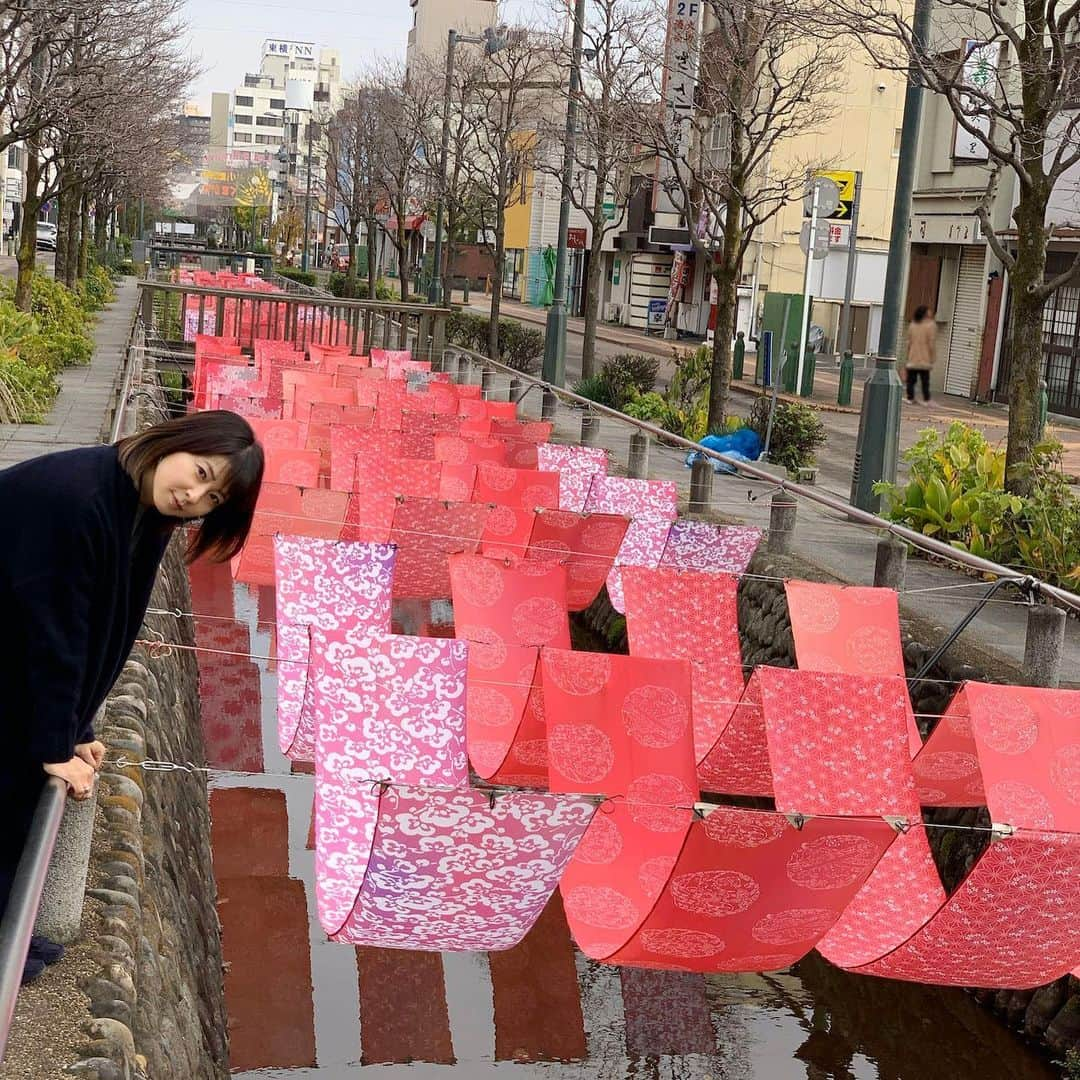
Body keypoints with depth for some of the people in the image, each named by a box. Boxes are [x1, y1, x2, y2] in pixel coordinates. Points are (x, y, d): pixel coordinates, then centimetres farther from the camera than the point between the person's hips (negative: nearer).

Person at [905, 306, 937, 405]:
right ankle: (926, 400, -2)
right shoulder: (931, 325, -7)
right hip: (925, 360, -3)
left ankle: (910, 398, 4)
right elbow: (932, 344, -9)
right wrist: (932, 359, -3)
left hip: (912, 360, 3)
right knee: (925, 381, 1)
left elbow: (909, 342, 7)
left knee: (911, 380, 7)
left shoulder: (912, 325, 5)